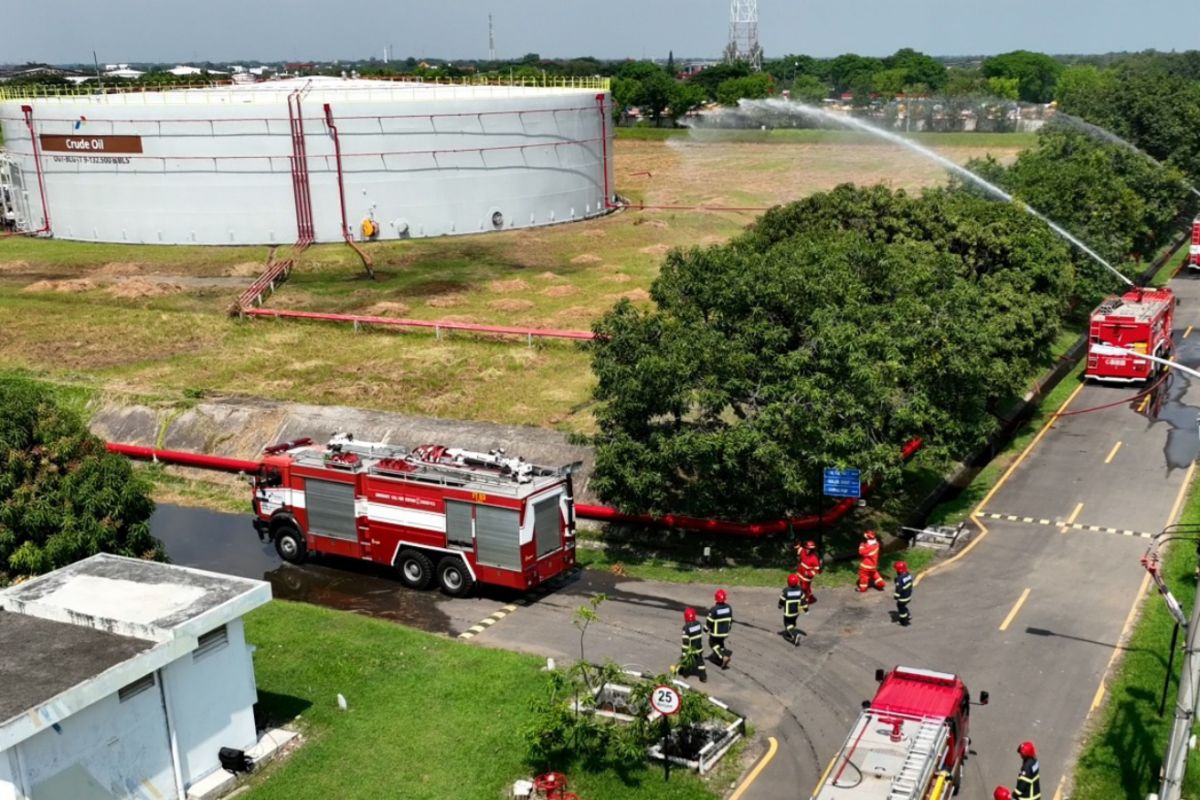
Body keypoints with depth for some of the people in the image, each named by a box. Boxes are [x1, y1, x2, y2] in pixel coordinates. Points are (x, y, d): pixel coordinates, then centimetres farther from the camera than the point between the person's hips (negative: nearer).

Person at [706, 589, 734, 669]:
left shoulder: (713, 610, -25)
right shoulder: (728, 607, -8)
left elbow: (709, 621, -16)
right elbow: (730, 619, 5)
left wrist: (706, 629, 3)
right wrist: (729, 628, 21)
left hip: (715, 632, -5)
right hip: (725, 632, 5)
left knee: (712, 643, 17)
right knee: (721, 642, 26)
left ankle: (722, 656, 0)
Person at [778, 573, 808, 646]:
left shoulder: (785, 590, -23)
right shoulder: (800, 590, -13)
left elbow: (782, 600, -11)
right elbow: (803, 600, -4)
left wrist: (780, 606, 11)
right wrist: (806, 609, 9)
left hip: (788, 612, -4)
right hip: (797, 611, 4)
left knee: (788, 624, 8)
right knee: (792, 622, 26)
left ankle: (795, 635, -13)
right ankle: (788, 632, 45)